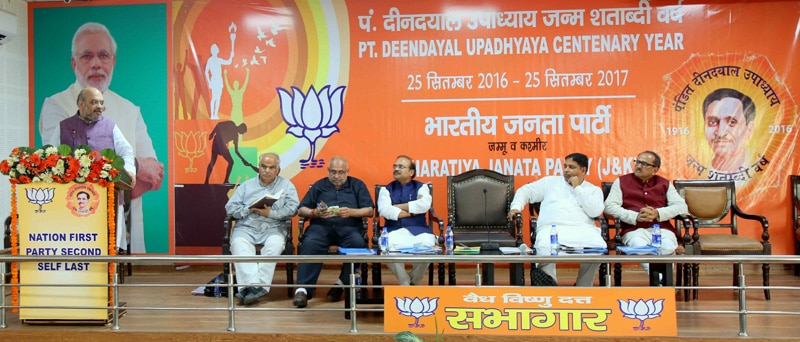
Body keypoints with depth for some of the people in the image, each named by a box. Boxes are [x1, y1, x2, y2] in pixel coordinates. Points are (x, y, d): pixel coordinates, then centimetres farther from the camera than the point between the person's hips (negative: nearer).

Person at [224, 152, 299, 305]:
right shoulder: (246, 185, 21)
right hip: (246, 227, 2)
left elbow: (293, 209, 0)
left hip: (273, 227, -1)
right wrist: (248, 209, -6)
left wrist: (271, 213, -12)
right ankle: (252, 285, -41)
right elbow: (230, 207, 12)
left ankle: (259, 285, -35)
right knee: (239, 243, -32)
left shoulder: (286, 185, 15)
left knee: (275, 244, -35)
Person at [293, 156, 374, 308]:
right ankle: (303, 290, -33)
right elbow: (301, 210, 15)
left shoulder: (357, 185, 19)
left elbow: (369, 210, 10)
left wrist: (351, 212, -8)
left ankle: (342, 282, -14)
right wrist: (315, 213, -6)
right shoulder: (319, 186, 22)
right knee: (309, 243, -33)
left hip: (348, 227, 0)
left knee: (358, 243, -33)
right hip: (321, 227, 1)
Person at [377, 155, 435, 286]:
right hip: (394, 230, 0)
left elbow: (425, 205, -9)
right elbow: (383, 210, -4)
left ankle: (414, 282, -2)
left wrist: (397, 207, -4)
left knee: (427, 244, -32)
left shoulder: (421, 187, 14)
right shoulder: (386, 189, 15)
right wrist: (412, 210, -3)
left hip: (418, 230, 0)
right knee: (387, 246, -34)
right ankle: (405, 283, -10)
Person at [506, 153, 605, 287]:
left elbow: (595, 211, 1)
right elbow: (525, 191, 21)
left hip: (582, 229, 1)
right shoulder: (550, 181, 24)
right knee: (545, 249, -36)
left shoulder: (594, 190, 20)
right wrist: (516, 206, 2)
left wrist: (577, 188, 5)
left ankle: (582, 291, -13)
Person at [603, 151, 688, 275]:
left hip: (661, 228, 2)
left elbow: (682, 206, 11)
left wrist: (658, 213, -7)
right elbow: (609, 206, 3)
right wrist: (635, 217, -11)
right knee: (640, 247, -37)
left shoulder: (665, 184, 21)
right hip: (634, 230, -1)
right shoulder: (621, 182, 16)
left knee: (668, 248, -33)